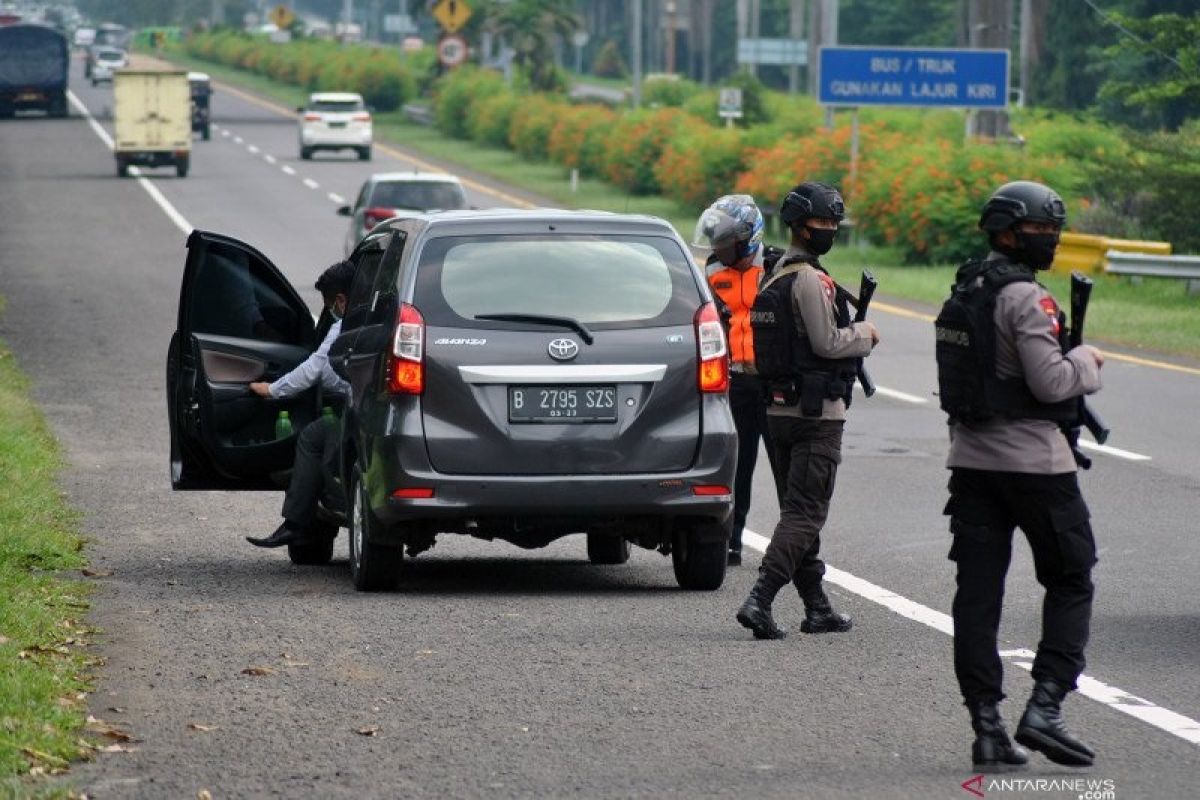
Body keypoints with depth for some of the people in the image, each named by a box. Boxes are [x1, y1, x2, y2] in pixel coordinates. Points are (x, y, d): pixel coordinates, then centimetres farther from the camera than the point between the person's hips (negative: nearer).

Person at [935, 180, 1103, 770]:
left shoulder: (963, 292, 12)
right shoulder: (1024, 297, -14)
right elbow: (1051, 382, -19)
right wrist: (1086, 362, 0)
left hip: (971, 456, 7)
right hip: (1033, 458, -7)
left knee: (978, 590, 4)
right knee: (1070, 582, 5)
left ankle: (987, 726, 2)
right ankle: (1044, 708, -7)